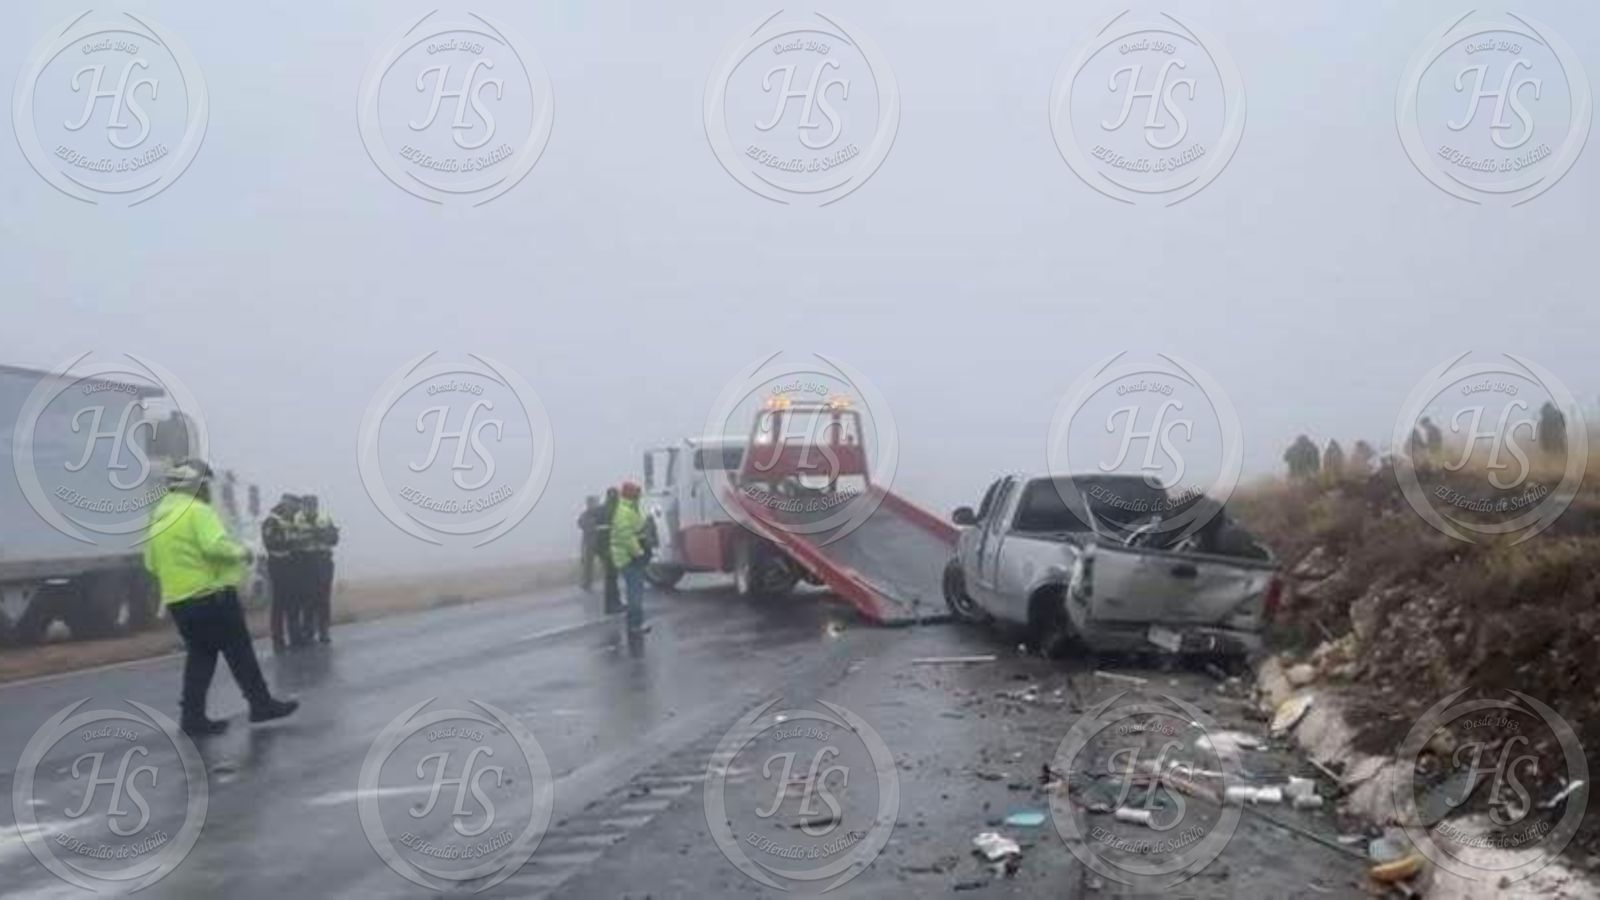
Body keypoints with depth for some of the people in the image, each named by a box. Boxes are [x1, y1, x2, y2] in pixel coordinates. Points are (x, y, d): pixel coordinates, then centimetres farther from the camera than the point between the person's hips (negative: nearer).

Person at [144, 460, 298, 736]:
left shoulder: (158, 516, 15)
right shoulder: (197, 510, -12)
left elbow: (152, 564, 17)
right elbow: (216, 546, -24)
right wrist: (241, 552, -7)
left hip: (177, 599, 8)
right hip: (211, 595, -8)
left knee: (200, 655, 13)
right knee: (239, 652, 1)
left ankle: (193, 716, 8)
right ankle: (261, 703, 6)